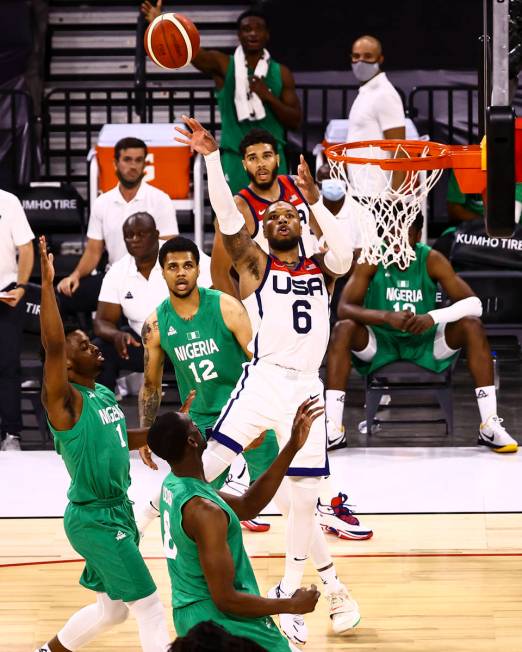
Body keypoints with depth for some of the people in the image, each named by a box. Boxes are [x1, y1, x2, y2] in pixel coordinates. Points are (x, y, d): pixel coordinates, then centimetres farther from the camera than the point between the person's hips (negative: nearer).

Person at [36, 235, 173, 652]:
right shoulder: (64, 400, -17)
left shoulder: (105, 395, 8)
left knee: (111, 610, 20)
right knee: (150, 608, -7)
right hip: (93, 519, -9)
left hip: (118, 511, 9)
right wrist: (48, 282, -37)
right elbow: (52, 345, -33)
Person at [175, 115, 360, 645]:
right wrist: (211, 156, -19)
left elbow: (345, 253, -8)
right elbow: (226, 216, -7)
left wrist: (316, 202, -17)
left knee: (301, 499, 6)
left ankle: (287, 595, 20)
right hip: (263, 380, -3)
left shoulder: (321, 269, 14)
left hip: (306, 388, 3)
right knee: (204, 466, -21)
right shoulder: (255, 264, 7)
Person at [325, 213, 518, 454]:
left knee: (472, 325, -23)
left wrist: (433, 317, -34)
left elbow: (474, 303, -16)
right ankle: (332, 426, -34)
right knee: (344, 328, -30)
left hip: (424, 343, 1)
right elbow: (344, 308, -20)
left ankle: (490, 425, -25)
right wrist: (387, 317, -37)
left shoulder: (432, 260, -9)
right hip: (380, 343, -1)